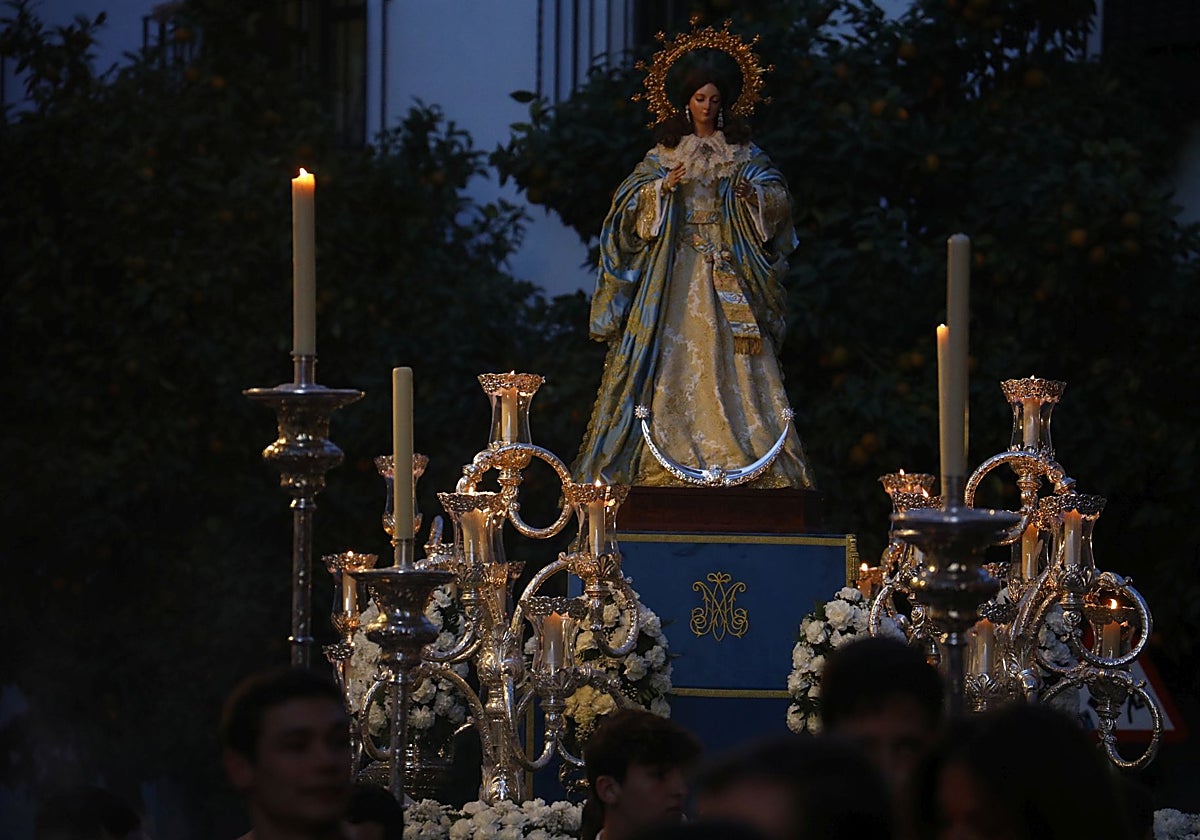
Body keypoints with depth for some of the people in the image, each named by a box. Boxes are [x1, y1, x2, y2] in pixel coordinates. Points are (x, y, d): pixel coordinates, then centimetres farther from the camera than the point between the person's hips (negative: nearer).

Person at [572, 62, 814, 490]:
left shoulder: (742, 151, 10)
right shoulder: (665, 151, 10)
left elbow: (779, 196, 3)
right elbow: (631, 199, 1)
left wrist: (755, 195, -19)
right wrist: (664, 187, -17)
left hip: (727, 264, 0)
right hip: (677, 259, 0)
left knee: (731, 354, -8)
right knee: (674, 351, -8)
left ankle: (741, 448, -11)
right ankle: (669, 454, -9)